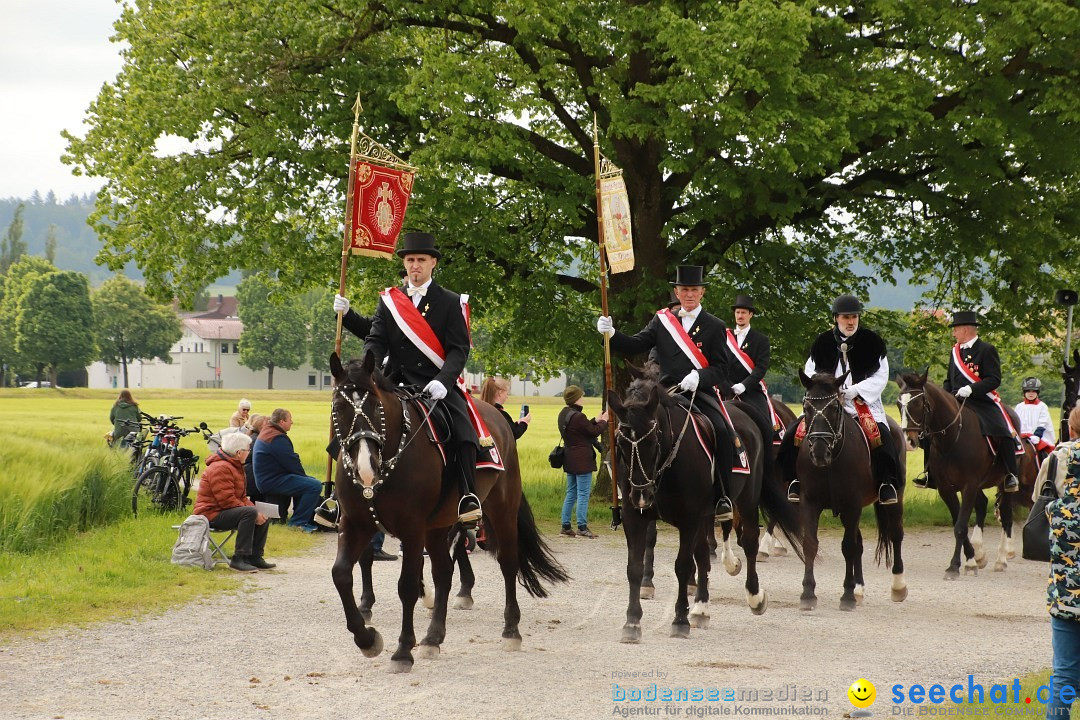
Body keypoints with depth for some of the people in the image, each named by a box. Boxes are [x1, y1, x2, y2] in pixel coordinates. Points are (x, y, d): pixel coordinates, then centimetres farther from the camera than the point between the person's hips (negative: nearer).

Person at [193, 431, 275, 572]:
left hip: (224, 512, 11)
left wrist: (257, 512, -3)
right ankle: (239, 559, -30)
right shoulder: (220, 468, -19)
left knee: (262, 518, 6)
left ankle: (254, 557, 10)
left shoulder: (235, 466, 17)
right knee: (249, 513, -30)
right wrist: (252, 511, -22)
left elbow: (242, 497, 16)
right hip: (211, 514, -11)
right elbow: (227, 500, -26)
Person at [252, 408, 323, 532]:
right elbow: (292, 464, -16)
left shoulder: (267, 432, 17)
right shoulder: (277, 439, -18)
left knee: (310, 480, 23)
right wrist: (303, 476, 2)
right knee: (315, 486, -20)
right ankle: (298, 522, -12)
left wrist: (302, 475, 13)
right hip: (272, 482, -11)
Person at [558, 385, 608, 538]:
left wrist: (596, 420, 14)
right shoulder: (578, 417, -20)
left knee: (571, 493, 15)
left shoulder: (563, 414, 8)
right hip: (582, 461, -9)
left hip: (569, 460, 9)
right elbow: (594, 432, -12)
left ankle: (565, 526, 15)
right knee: (583, 494, -4)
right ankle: (582, 528, -3)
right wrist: (604, 421, 3)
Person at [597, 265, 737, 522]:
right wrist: (611, 334, -10)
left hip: (700, 393, -2)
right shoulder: (661, 321, 14)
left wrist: (698, 377, -18)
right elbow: (634, 346, 8)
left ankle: (722, 497, -16)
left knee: (722, 432, -27)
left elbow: (720, 368, 2)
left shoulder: (715, 326, 8)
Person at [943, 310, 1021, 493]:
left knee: (1003, 433, -26)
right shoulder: (955, 351, 18)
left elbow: (994, 380, -12)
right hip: (957, 403, 6)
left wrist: (971, 389, -25)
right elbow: (949, 380, 24)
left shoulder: (987, 350, -3)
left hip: (983, 402, -6)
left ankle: (1012, 475, -14)